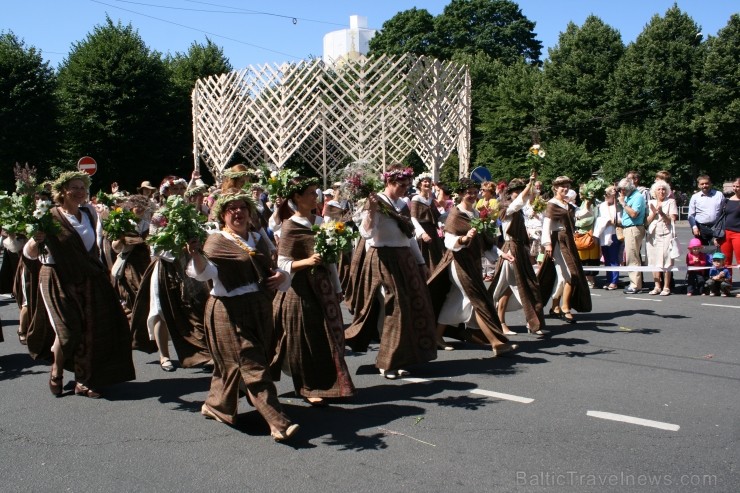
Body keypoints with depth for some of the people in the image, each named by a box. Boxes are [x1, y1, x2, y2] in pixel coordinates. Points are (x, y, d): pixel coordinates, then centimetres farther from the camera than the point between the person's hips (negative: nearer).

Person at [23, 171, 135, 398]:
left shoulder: (89, 213, 7)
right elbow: (30, 253, -16)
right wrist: (36, 240, -34)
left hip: (87, 281, 5)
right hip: (59, 280, -5)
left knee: (89, 332, 3)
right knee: (68, 331, -9)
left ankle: (83, 382, 17)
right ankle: (56, 373, 19)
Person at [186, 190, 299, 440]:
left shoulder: (258, 239, 14)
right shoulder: (217, 241, -4)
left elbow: (270, 271, 24)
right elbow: (206, 272, -22)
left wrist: (281, 276, 1)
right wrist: (195, 253, -42)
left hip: (260, 309, 7)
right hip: (230, 311, -7)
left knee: (231, 363, 16)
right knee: (252, 366, -9)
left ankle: (215, 404, 37)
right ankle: (279, 423, -11)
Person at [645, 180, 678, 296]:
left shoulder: (671, 202, 5)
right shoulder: (651, 203, 14)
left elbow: (672, 219, -3)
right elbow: (647, 221, 9)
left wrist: (661, 213, -16)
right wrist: (653, 213, -7)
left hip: (666, 235, -3)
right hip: (653, 235, 3)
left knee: (666, 261, -6)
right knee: (654, 261, 3)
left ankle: (666, 287, -3)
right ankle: (657, 286, 9)